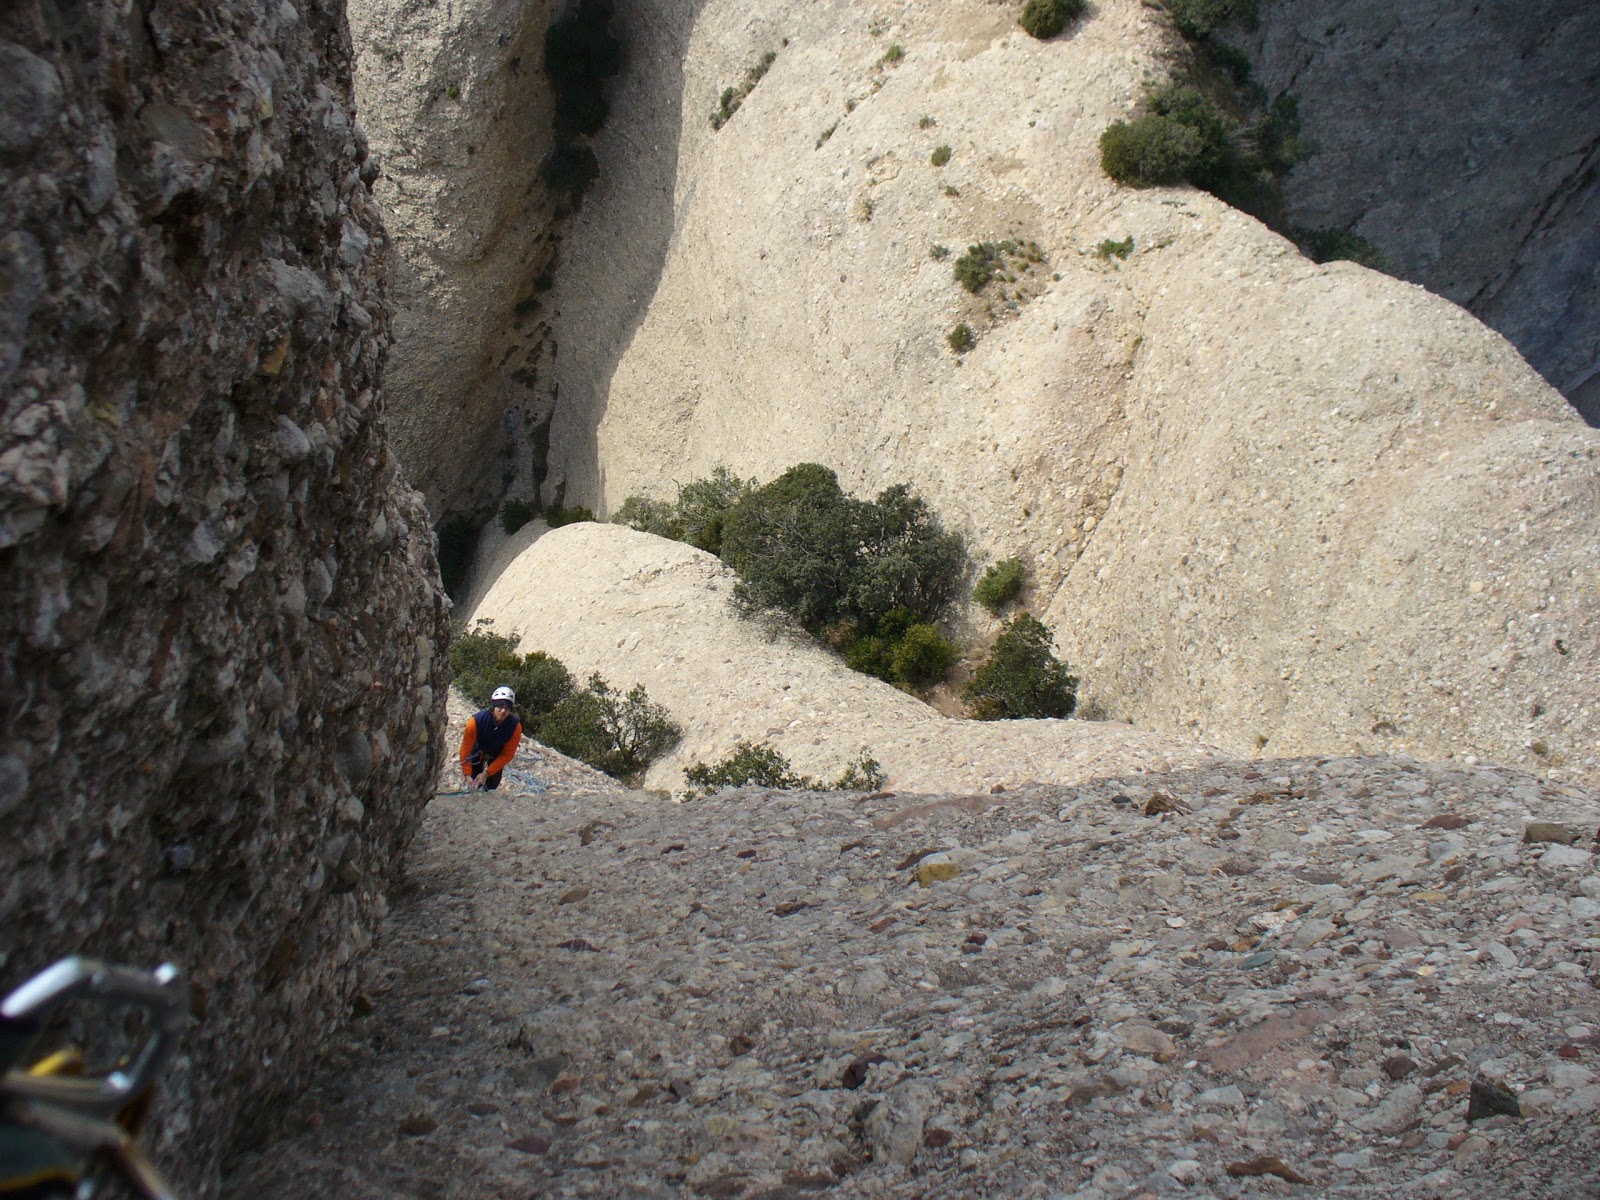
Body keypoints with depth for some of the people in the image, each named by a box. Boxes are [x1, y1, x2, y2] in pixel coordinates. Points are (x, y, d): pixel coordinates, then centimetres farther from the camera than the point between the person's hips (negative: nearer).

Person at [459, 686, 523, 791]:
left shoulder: (515, 726, -35)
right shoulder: (477, 721, -39)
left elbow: (507, 755, -24)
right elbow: (466, 748, -27)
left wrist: (486, 774, -26)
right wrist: (467, 775, -29)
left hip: (497, 753, 1)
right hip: (478, 750, -1)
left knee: (494, 782, -4)